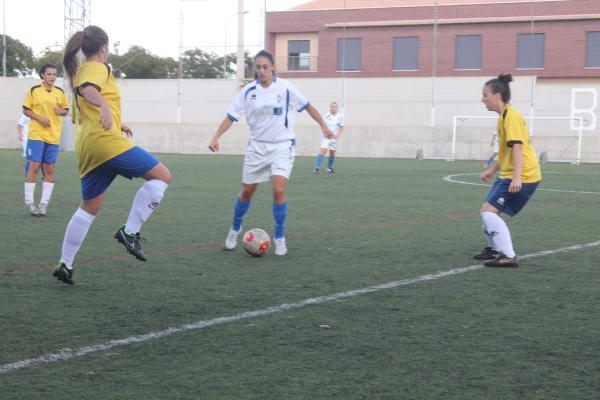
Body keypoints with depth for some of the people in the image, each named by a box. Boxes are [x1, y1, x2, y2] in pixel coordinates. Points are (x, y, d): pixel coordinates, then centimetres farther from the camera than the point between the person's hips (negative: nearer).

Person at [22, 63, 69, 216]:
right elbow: (26, 110, 1)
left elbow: (66, 109, 15)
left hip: (53, 136, 3)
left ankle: (44, 203, 11)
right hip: (36, 135, -3)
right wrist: (39, 118, -14)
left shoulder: (60, 92, 6)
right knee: (33, 167, -7)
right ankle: (29, 202, 3)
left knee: (49, 169, 3)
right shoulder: (34, 90, -2)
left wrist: (61, 111, -8)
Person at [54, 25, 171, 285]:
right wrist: (105, 106, -45)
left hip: (86, 148, 9)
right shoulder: (98, 68, -1)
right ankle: (130, 231, -15)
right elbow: (87, 90, -25)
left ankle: (65, 265, 16)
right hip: (104, 140, -9)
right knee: (161, 175, -9)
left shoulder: (79, 73, 26)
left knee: (89, 208, 17)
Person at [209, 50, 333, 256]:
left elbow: (307, 106, 3)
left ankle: (279, 237, -1)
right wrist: (216, 137, -15)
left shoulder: (285, 88, -9)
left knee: (278, 190, -19)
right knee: (247, 191, 9)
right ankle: (235, 229, 35)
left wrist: (323, 126, 1)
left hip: (282, 145, -2)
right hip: (257, 146, 2)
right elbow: (231, 117, -3)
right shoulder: (248, 91, -5)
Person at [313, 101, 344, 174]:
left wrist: (338, 135, -6)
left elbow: (342, 127, 7)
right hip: (326, 137, -3)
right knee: (322, 151, -15)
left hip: (334, 137, 3)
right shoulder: (327, 115, -5)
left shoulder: (340, 116, -1)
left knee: (332, 153, 10)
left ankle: (330, 168, 30)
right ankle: (316, 168, -17)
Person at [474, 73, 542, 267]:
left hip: (523, 176, -10)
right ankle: (495, 249, 34)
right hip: (508, 174, 10)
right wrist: (492, 170, 32)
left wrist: (517, 177, -30)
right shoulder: (504, 116, 16)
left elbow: (518, 147, -24)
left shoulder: (511, 116, -15)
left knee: (489, 210, -14)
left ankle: (508, 256, -13)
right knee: (488, 210, 17)